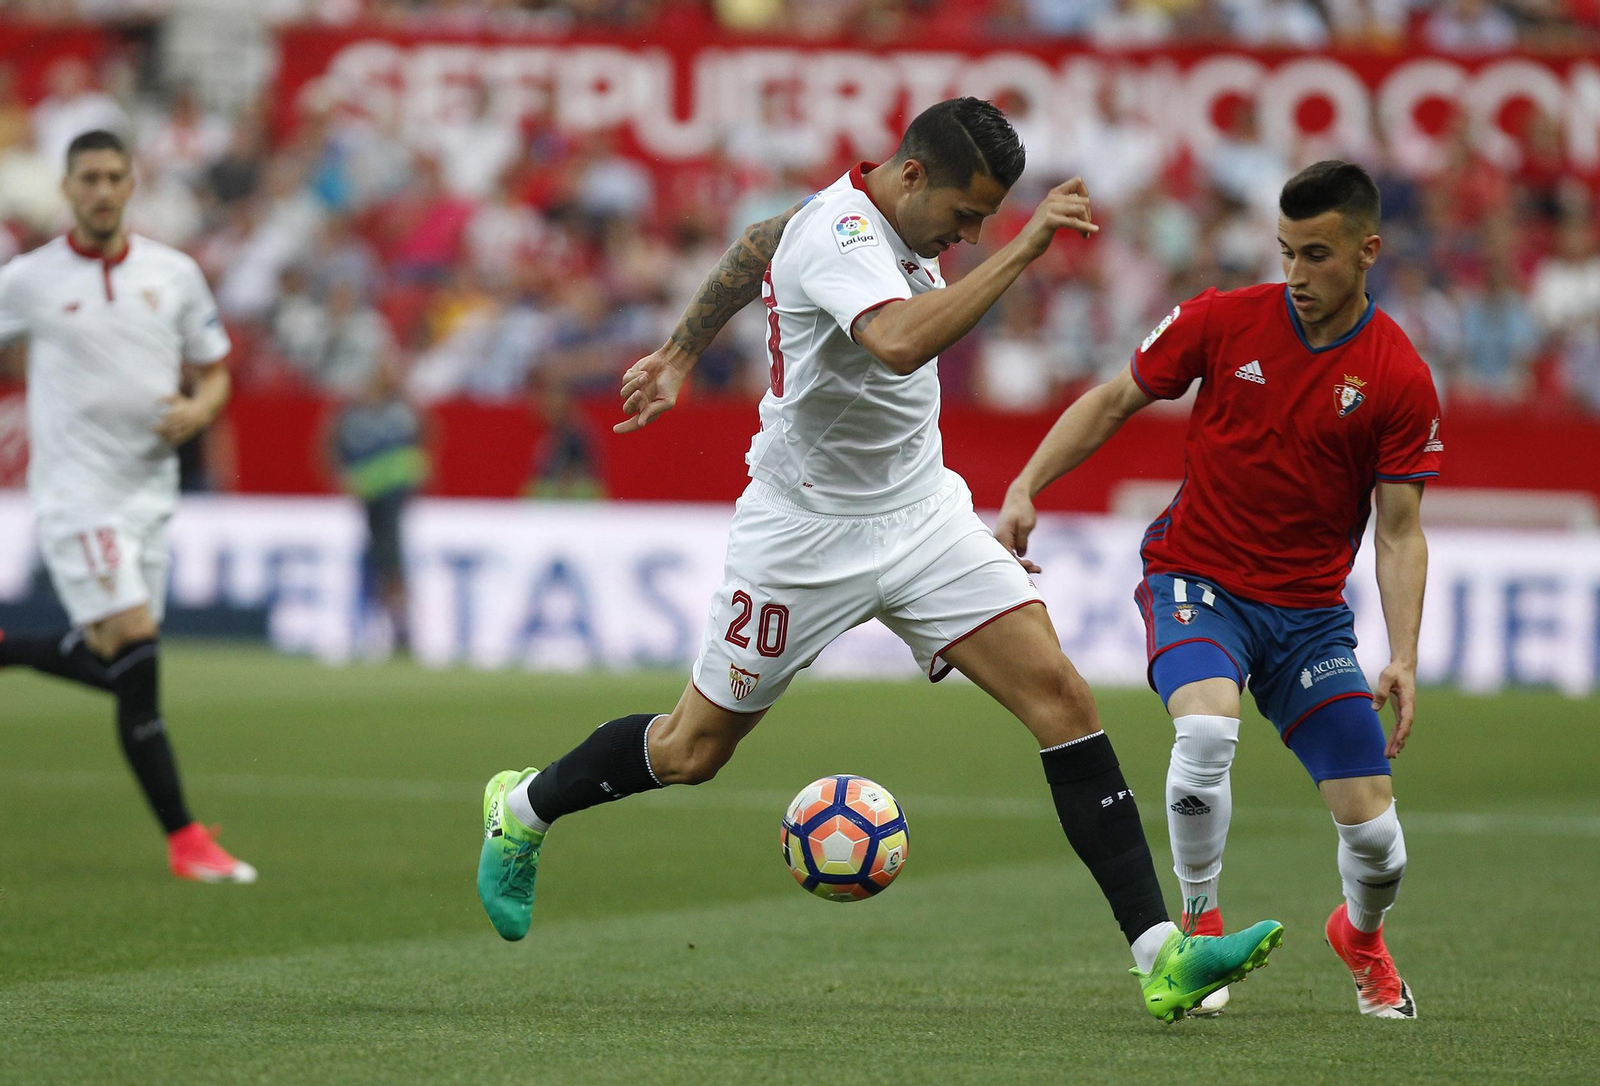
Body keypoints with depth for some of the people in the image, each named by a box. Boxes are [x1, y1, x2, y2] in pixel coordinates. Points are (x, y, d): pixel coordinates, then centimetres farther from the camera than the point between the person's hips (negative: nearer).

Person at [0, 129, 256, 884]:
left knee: (117, 666, 7)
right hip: (74, 489, -5)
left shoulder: (174, 275, 6)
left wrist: (198, 410, -9)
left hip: (149, 489, 5)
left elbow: (215, 370, 13)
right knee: (135, 649, -16)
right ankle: (183, 838, -14)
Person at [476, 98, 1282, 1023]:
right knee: (692, 751, 9)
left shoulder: (886, 220, 2)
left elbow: (761, 245, 20)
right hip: (808, 533, -7)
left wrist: (681, 354, 28)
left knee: (1060, 695, -11)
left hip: (922, 513, 7)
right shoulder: (839, 234, -26)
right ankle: (524, 810, 40)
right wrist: (1021, 251, -44)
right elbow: (902, 342, -47)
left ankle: (1160, 954, -15)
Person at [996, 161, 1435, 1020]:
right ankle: (1202, 926, -7)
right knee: (1206, 729, -33)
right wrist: (1026, 487, -6)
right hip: (1196, 580, -1)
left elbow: (1399, 532, -5)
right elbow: (1114, 401, 5)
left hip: (1309, 610, 1)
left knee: (1373, 833, -5)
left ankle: (1361, 936, 33)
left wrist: (1404, 659, -15)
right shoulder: (1223, 321, -7)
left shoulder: (1400, 379, -8)